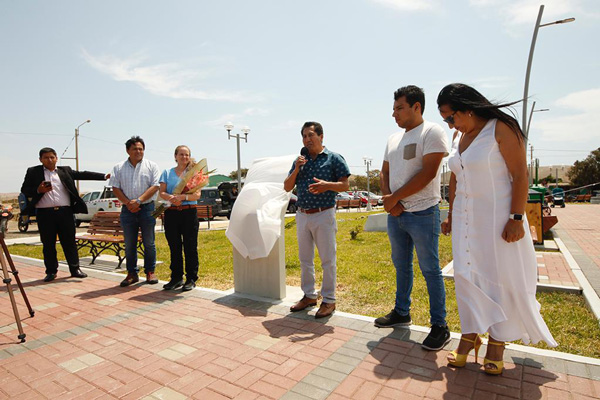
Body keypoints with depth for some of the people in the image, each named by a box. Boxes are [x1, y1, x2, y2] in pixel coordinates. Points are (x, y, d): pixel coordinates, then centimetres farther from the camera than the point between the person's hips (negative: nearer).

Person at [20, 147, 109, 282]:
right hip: (45, 213, 0)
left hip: (65, 212, 0)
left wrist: (105, 176, 0)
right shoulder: (33, 172, 10)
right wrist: (38, 190, -11)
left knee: (69, 242, 4)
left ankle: (75, 269, 11)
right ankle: (51, 271, 19)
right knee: (48, 244, 7)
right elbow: (24, 190, 9)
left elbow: (83, 175, 8)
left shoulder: (65, 171, 13)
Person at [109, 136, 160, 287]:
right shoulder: (119, 168, 10)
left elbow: (155, 186, -5)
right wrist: (128, 203, -10)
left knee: (149, 243, 3)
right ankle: (132, 273, 17)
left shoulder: (151, 166, 4)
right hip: (127, 210, 2)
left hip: (147, 208, -2)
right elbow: (115, 188, 4)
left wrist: (139, 200, -14)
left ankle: (150, 272, 14)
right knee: (129, 244, 7)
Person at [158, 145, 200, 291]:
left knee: (190, 246, -1)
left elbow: (197, 195, -3)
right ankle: (176, 278, 19)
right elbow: (162, 193, 3)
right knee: (174, 247, 8)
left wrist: (182, 197, -20)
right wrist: (171, 198, -18)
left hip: (189, 212, -2)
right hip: (171, 213, 2)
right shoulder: (167, 173, 13)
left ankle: (191, 279, 7)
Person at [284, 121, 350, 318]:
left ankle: (329, 300, 14)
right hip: (302, 215, 6)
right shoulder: (299, 161, 12)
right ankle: (309, 295, 28)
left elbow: (344, 185, -6)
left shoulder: (334, 158, -2)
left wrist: (327, 186, -25)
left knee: (328, 260, 1)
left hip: (324, 215, -5)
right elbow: (287, 187, 9)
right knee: (305, 259, 14)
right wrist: (296, 169, -7)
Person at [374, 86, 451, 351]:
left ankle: (439, 326, 13)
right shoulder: (394, 139, 15)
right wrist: (387, 199, -3)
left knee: (430, 270, 0)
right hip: (395, 213, 7)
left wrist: (394, 197, -13)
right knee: (401, 266, 16)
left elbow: (428, 173, -17)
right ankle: (401, 312, 31)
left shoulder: (432, 132, -8)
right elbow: (385, 172, 15)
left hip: (422, 213, -7)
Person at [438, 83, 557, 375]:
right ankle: (469, 336, 17)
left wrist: (517, 218, -18)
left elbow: (520, 175, -14)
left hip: (498, 217, -6)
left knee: (501, 277, 4)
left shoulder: (501, 129, -10)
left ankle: (497, 342, 18)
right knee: (467, 275, 6)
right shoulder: (458, 136, 8)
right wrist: (451, 215, 14)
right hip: (466, 219, 6)